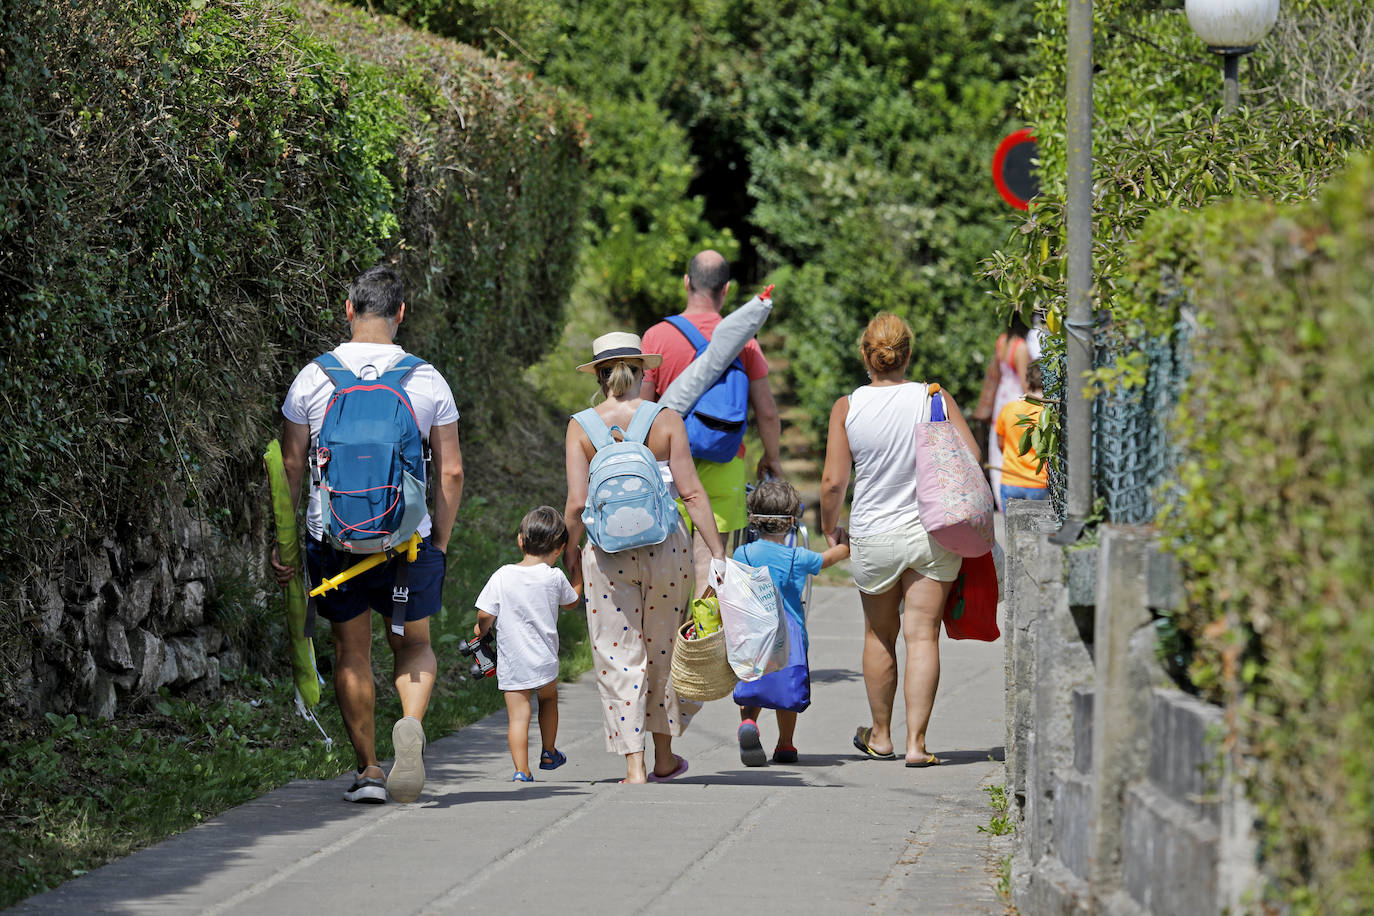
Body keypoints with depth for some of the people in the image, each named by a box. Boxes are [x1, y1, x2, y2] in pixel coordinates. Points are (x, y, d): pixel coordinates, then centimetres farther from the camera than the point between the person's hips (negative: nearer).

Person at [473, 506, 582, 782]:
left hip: (511, 663, -1)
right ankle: (549, 754, 37)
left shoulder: (503, 576, -7)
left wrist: (481, 630, 16)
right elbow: (571, 602, 15)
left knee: (518, 715, -1)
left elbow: (485, 615, -7)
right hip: (544, 661, 1)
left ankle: (521, 771, -10)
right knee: (549, 698, 27)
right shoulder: (555, 577, -6)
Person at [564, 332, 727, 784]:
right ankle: (664, 756, 27)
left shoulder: (581, 427, -3)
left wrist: (570, 552, 8)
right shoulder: (666, 421, -2)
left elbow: (576, 502, -7)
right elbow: (691, 493, -5)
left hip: (606, 550, -1)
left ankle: (634, 765, -2)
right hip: (664, 544, 1)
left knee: (618, 658, 5)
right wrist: (717, 553, -2)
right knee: (663, 650, 17)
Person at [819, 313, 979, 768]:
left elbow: (833, 481, -8)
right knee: (923, 636, 1)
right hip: (933, 533, 0)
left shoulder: (847, 407, -7)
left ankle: (880, 735, 31)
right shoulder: (935, 399, -5)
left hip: (873, 537, 0)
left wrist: (830, 527, 9)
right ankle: (916, 741, -5)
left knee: (880, 636, 17)